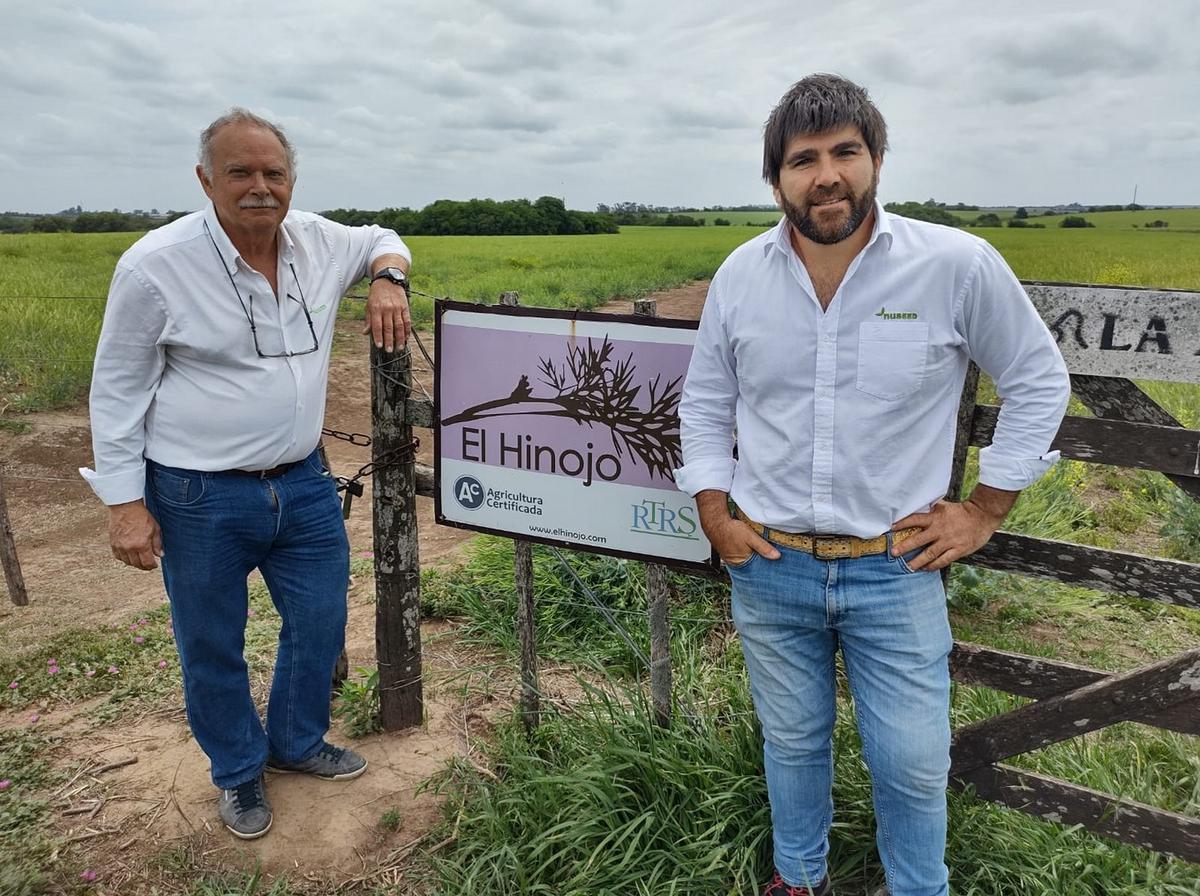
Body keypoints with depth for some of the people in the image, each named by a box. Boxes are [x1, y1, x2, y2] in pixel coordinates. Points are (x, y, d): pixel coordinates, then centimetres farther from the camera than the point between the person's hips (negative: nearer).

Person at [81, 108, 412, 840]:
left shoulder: (317, 242, -2)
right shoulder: (156, 265, -15)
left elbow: (382, 241, 21)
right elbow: (118, 389, -7)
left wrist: (388, 275, -4)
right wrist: (125, 502, -9)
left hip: (303, 484, 5)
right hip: (200, 498, -4)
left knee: (321, 622, 16)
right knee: (212, 646, 12)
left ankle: (297, 743, 42)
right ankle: (239, 772, 38)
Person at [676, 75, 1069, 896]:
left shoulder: (958, 265, -11)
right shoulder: (741, 274, -3)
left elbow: (1039, 381, 1)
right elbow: (705, 403, 9)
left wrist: (984, 511, -1)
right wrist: (715, 518, 3)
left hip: (897, 572, -2)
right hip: (769, 568, 2)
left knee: (913, 766, 10)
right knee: (792, 743, 20)